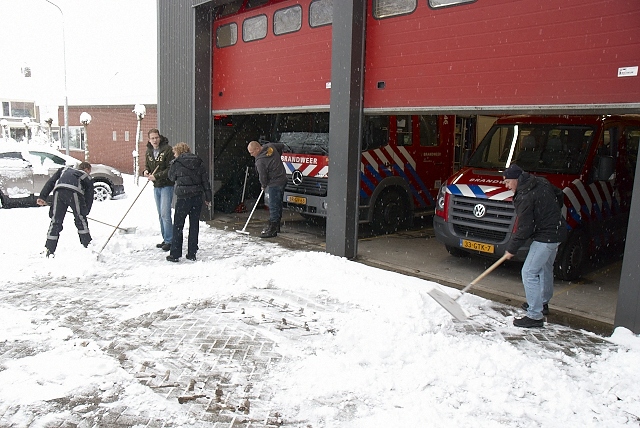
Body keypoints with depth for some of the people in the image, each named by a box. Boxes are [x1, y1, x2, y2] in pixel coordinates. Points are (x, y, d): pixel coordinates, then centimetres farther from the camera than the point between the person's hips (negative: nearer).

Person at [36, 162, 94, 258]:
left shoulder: (65, 169, 39)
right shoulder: (88, 178, 31)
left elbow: (51, 182, 25)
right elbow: (89, 197, 25)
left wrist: (42, 196, 18)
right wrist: (85, 212, 32)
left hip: (58, 191, 3)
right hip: (74, 192, -2)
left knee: (55, 221, 10)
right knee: (81, 220, 12)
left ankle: (49, 251, 10)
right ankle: (88, 247, 15)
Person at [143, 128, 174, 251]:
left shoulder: (167, 149, -13)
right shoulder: (149, 151, 7)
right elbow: (147, 165, 20)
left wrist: (157, 176, -21)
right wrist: (146, 171, -3)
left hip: (167, 185, -7)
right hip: (156, 186, 7)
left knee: (165, 214, -11)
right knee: (160, 214, 13)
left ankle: (169, 241, -2)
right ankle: (165, 239, 23)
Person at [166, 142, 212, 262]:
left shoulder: (177, 163, -4)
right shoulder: (199, 162, 7)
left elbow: (171, 177, 12)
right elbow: (206, 180, 7)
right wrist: (208, 198, 12)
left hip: (183, 197, -4)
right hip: (197, 197, 4)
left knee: (178, 225, 5)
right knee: (194, 224, 10)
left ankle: (175, 254, 7)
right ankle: (192, 253, 13)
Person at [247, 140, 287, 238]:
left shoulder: (260, 161, -22)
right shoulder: (270, 146, 2)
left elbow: (262, 177, -13)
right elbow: (282, 146, 19)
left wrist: (264, 186, 8)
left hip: (274, 184, -10)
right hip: (282, 179, 10)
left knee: (273, 206, -6)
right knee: (278, 204, 16)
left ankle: (272, 229, -2)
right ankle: (276, 225, 27)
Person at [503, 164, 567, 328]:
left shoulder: (525, 197, -22)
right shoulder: (542, 182, 4)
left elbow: (524, 229, -20)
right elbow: (560, 196, 19)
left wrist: (511, 249, -10)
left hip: (545, 237, -10)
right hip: (558, 232, 10)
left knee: (529, 273, -8)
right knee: (545, 268, 24)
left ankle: (535, 316, -6)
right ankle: (543, 303, 41)